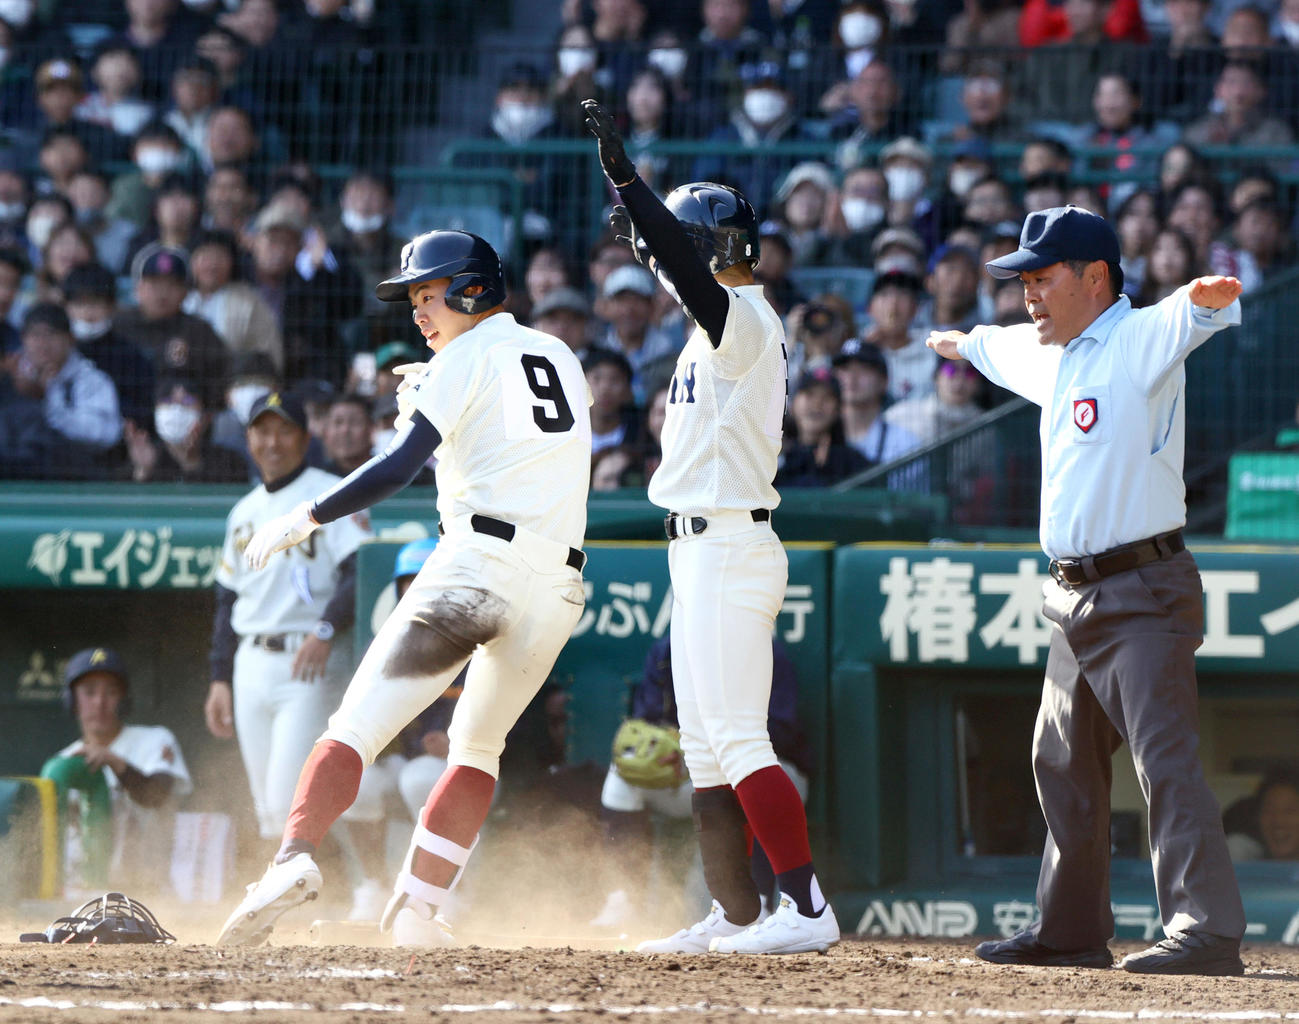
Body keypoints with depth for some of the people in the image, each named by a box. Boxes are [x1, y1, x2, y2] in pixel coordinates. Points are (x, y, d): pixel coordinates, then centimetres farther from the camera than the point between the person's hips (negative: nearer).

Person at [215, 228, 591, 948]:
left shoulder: (467, 358, 2)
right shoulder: (562, 359, 22)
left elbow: (399, 467, -8)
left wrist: (303, 519, -3)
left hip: (481, 562, -6)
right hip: (560, 584, 6)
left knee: (359, 723, -9)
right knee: (479, 745, 20)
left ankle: (295, 856, -30)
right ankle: (417, 908, 8)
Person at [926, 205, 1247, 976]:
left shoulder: (1141, 341, -12)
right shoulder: (1054, 355, 15)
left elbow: (1191, 316, -34)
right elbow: (1003, 348, 38)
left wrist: (1206, 298, -57)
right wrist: (963, 344, 59)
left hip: (1145, 594, -10)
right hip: (1076, 600, 10)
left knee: (1168, 761, -19)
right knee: (1063, 767, 18)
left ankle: (1208, 931, -25)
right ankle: (1073, 929, 29)